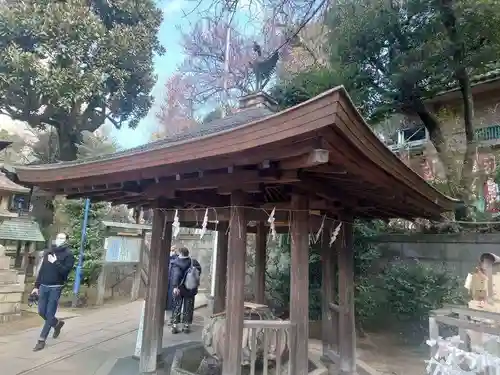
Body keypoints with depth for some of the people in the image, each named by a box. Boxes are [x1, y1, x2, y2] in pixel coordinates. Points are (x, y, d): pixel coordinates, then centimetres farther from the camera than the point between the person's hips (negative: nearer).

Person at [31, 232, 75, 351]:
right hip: (43, 286, 6)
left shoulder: (68, 254, -6)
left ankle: (42, 339, 9)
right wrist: (36, 286, 13)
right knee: (41, 312, 12)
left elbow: (66, 271, -15)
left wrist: (55, 262, -22)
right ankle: (57, 323, 36)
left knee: (49, 314, -1)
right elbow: (41, 270, 14)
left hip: (55, 288, -6)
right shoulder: (48, 252, 10)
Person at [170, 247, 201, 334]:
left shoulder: (176, 263, -16)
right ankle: (186, 326, 17)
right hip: (191, 290, 2)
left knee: (177, 307, 12)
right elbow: (199, 270, 7)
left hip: (179, 289, -2)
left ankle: (175, 326, 13)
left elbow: (176, 275, -29)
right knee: (188, 308, 13)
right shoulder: (193, 262, -6)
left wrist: (175, 286, -36)